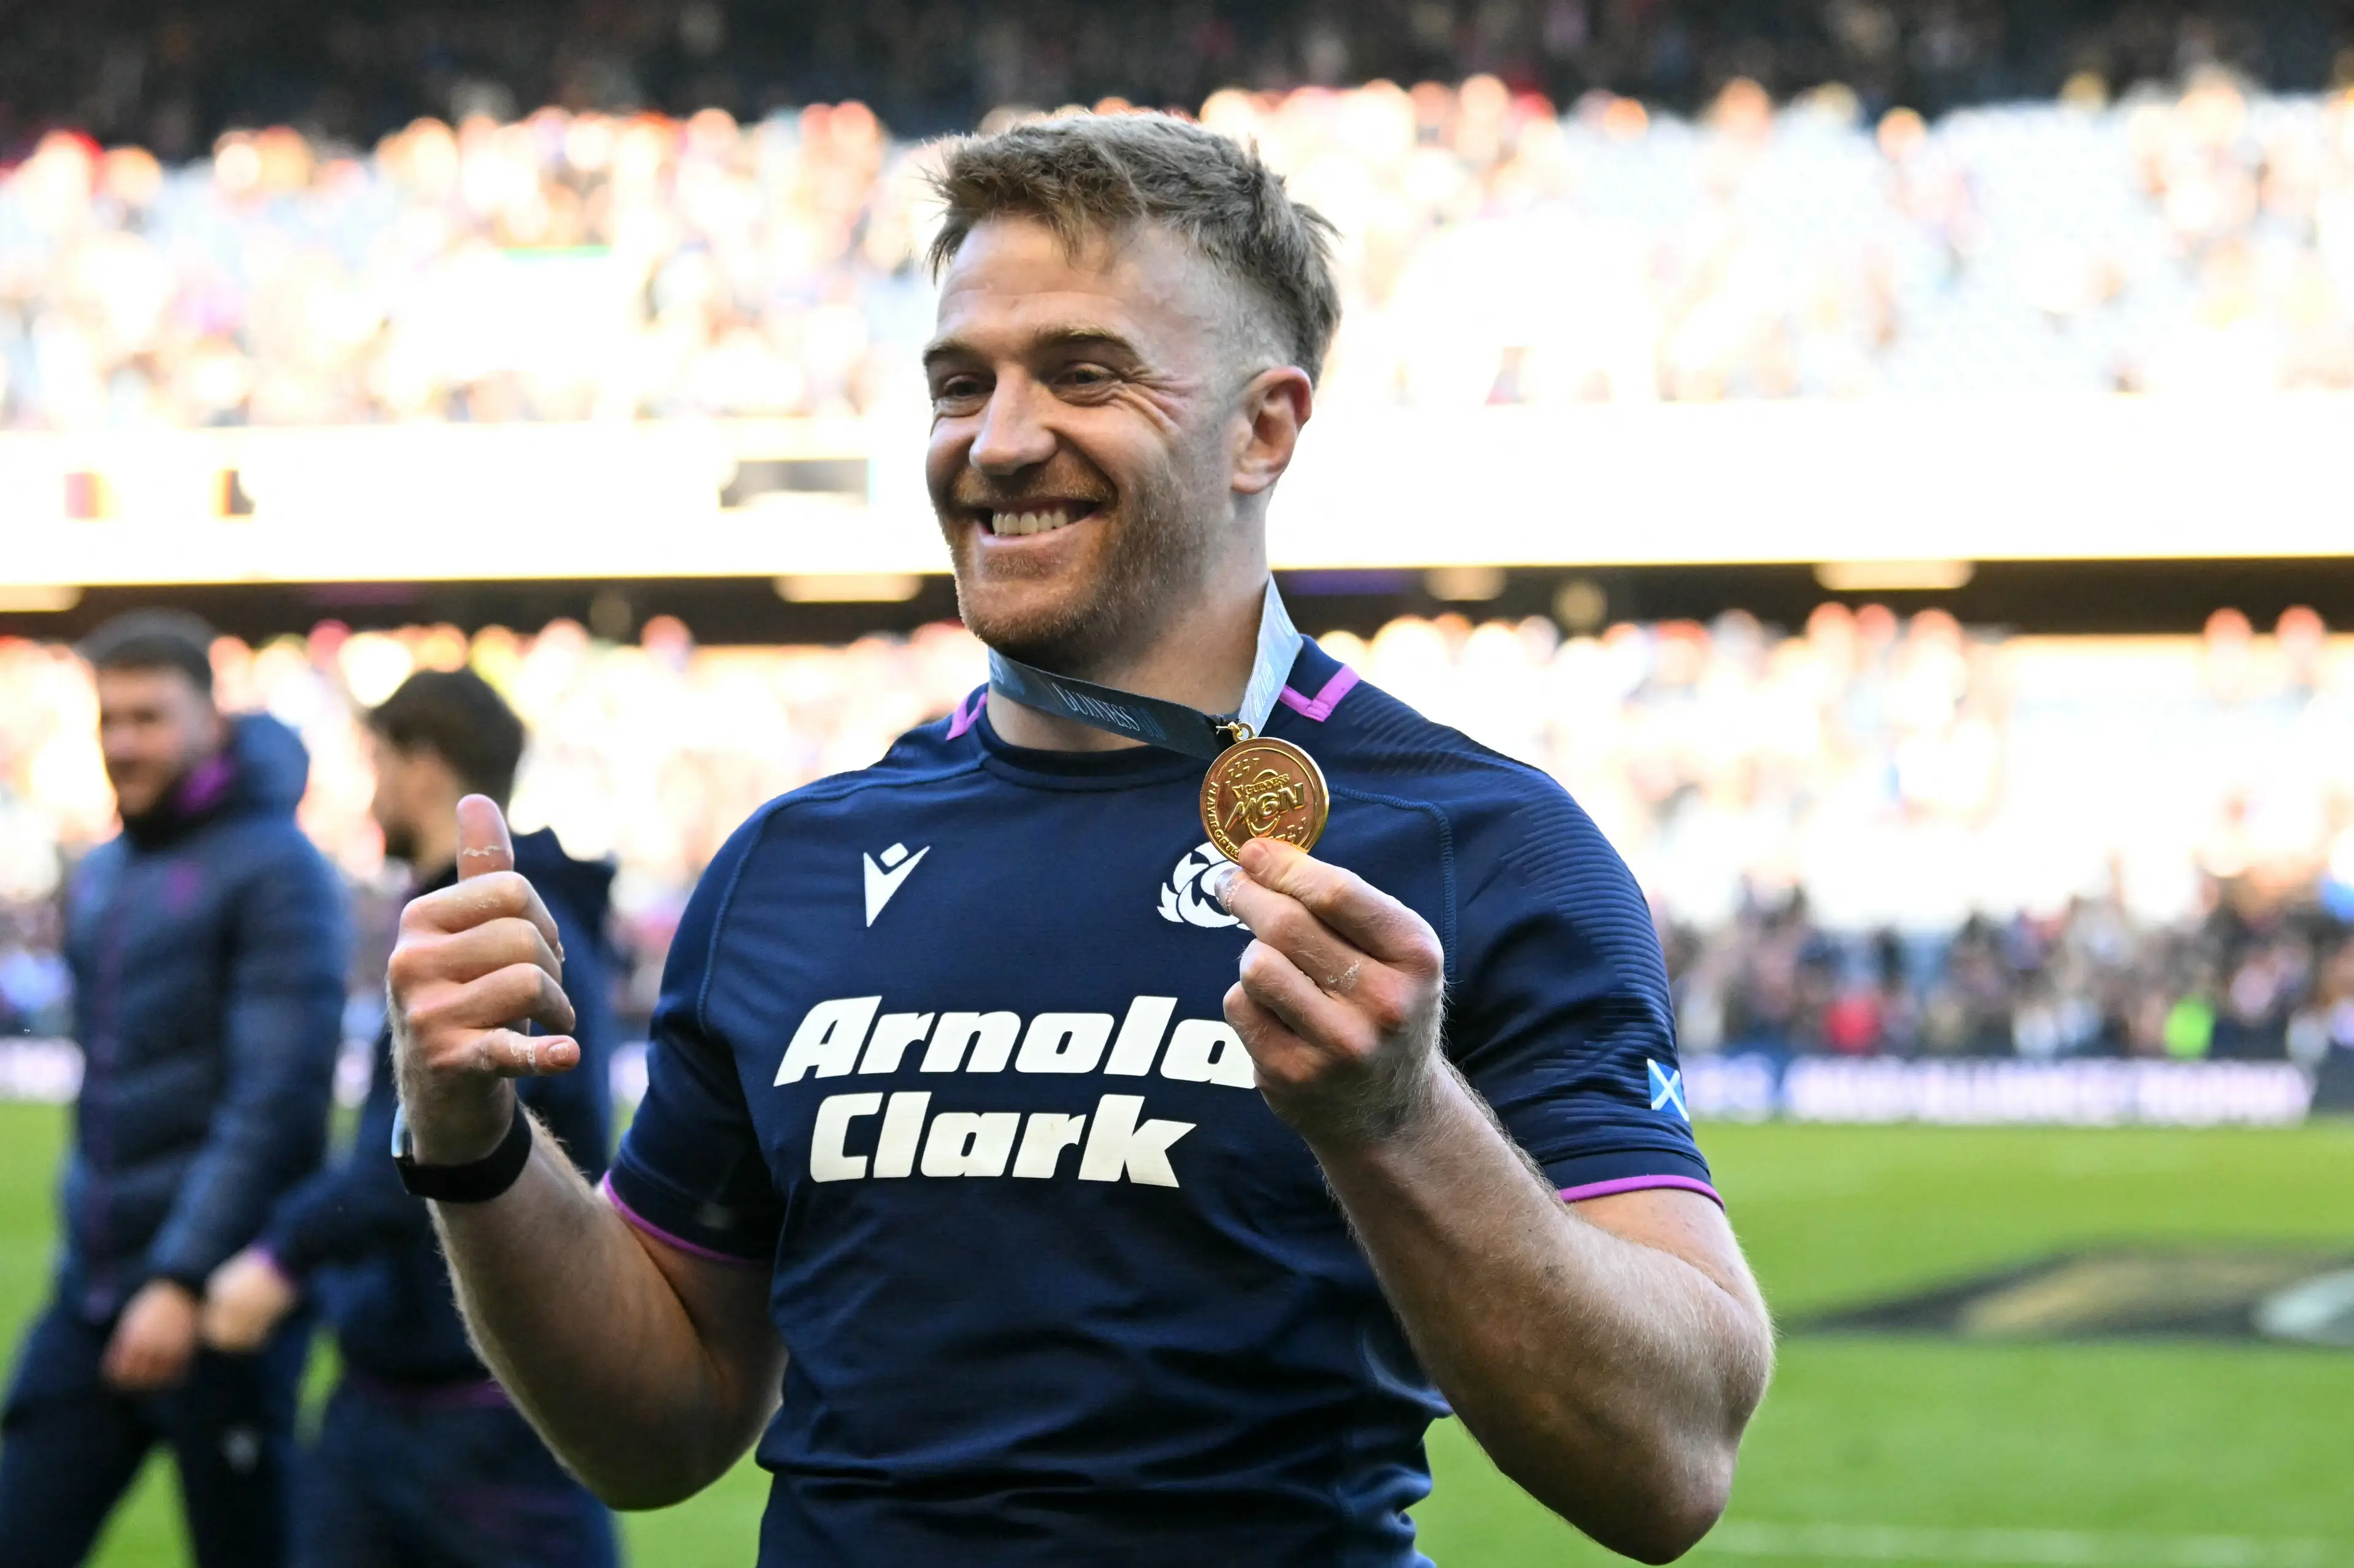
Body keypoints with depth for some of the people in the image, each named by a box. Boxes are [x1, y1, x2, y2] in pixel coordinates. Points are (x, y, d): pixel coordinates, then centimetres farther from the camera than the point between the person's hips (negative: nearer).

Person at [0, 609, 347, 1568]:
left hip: (217, 1299, -7)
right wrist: (91, 1244, 17)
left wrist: (184, 1280, -23)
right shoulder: (100, 878, 14)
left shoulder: (275, 871, -10)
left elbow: (273, 1101, -17)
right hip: (91, 1300, 7)